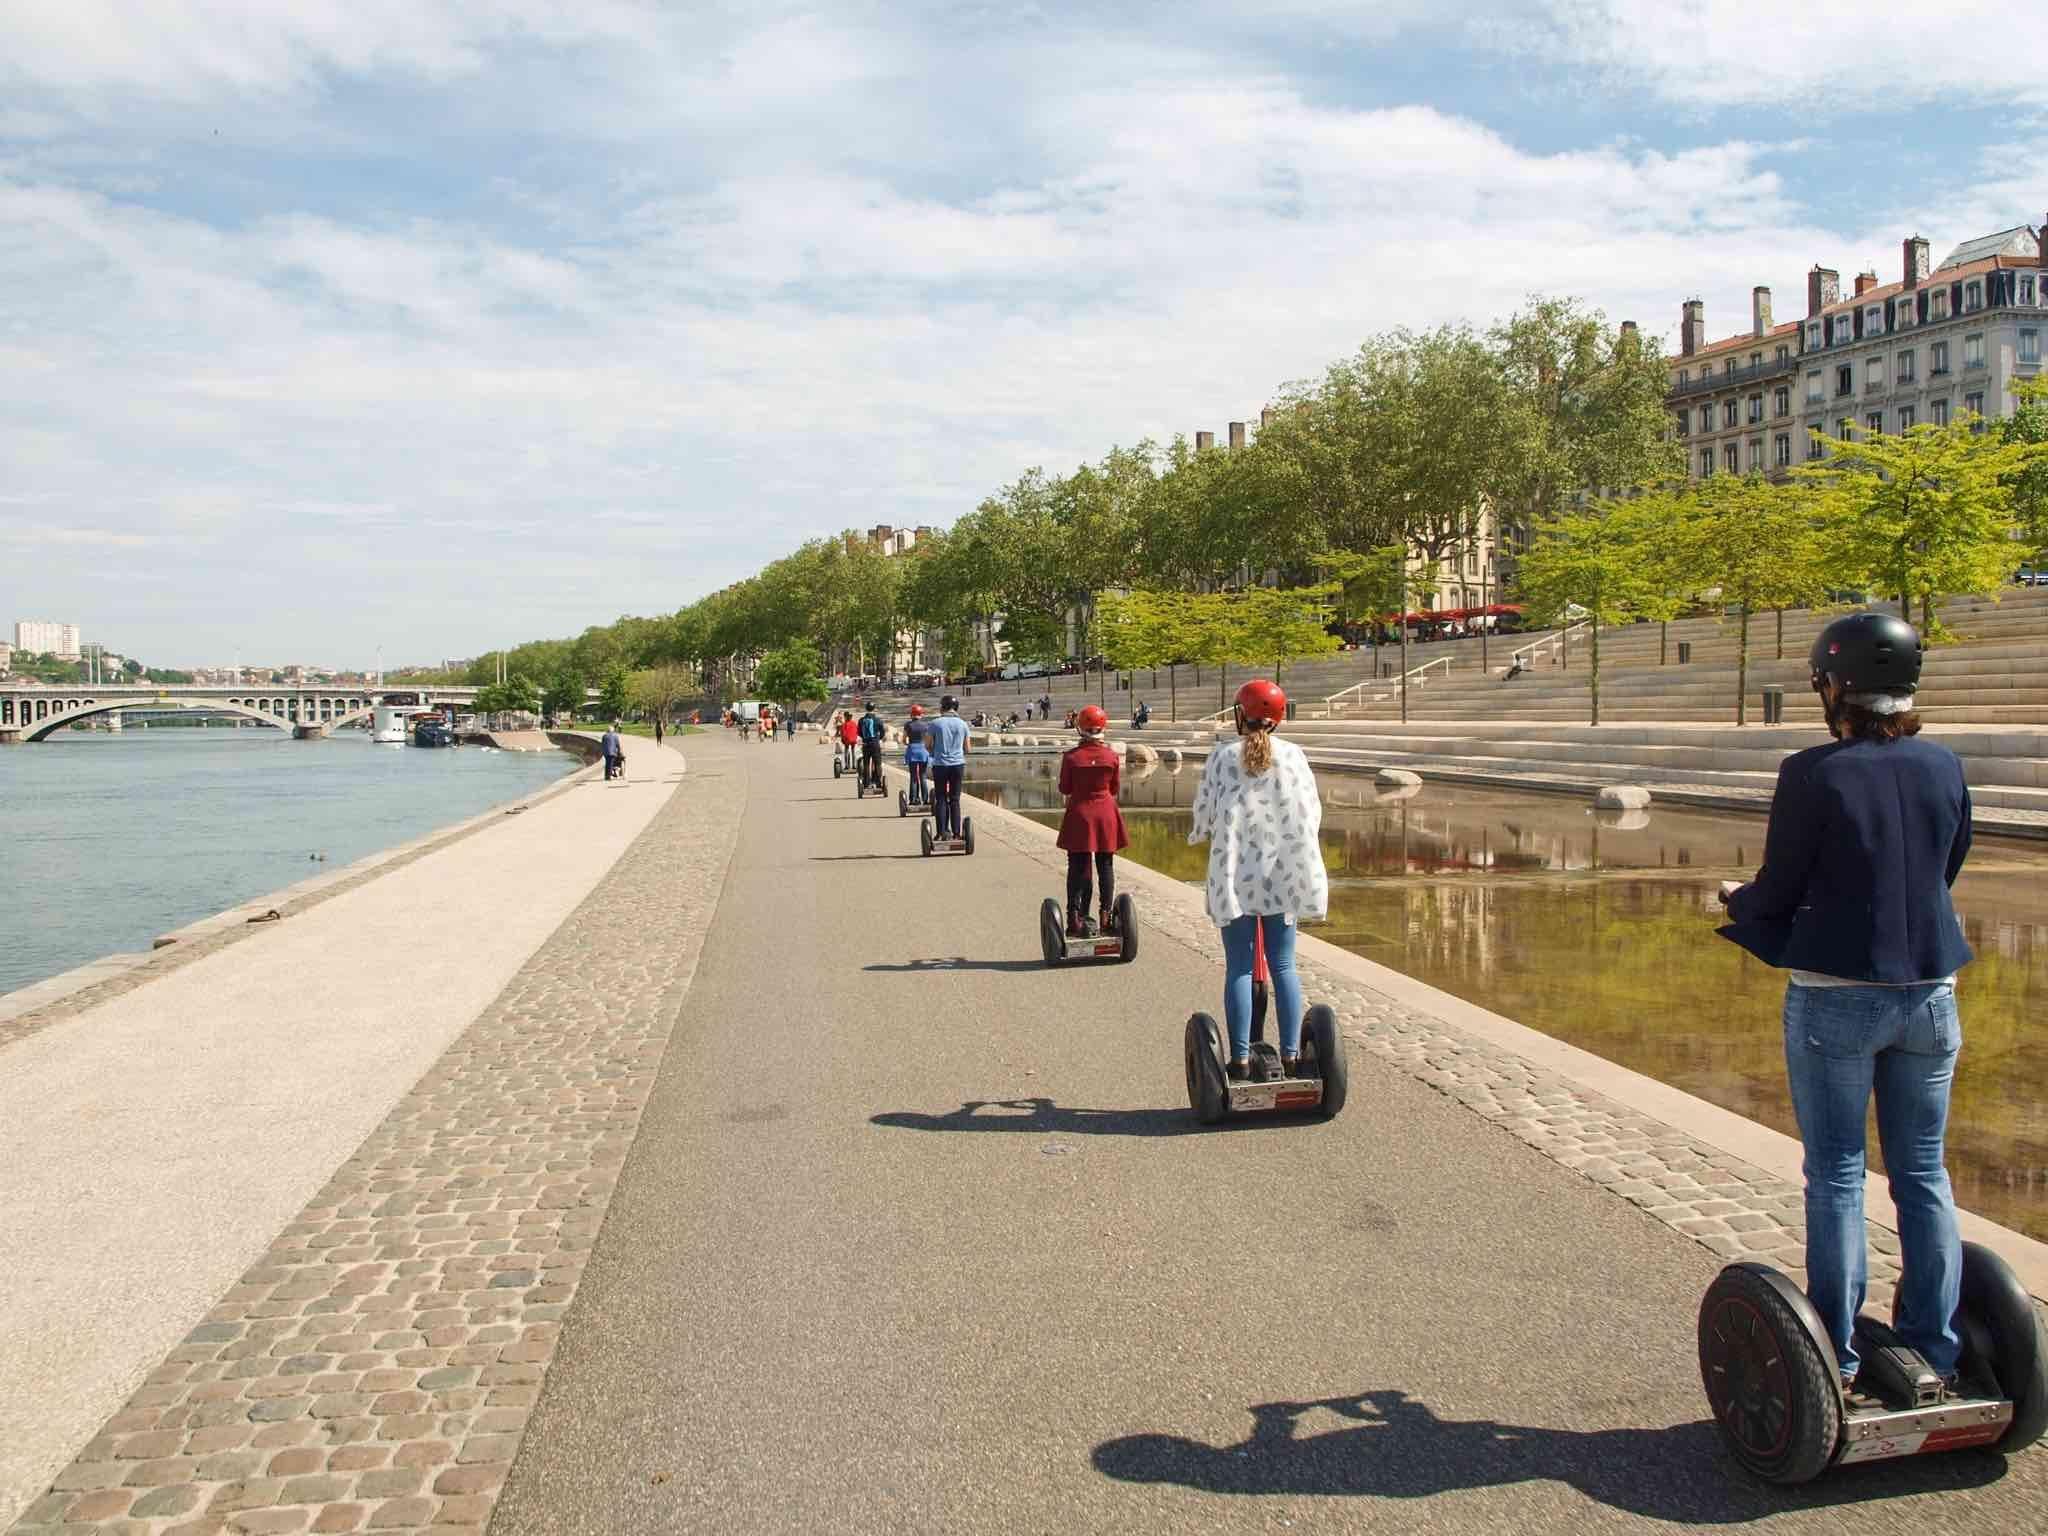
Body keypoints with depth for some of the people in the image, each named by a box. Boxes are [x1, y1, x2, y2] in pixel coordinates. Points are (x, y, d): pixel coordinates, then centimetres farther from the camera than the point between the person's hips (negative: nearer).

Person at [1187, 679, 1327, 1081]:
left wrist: (1198, 834, 22)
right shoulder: (1293, 755, 0)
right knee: (1283, 965, 9)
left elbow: (1205, 811, -1)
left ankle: (1241, 1060, 3)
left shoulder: (1222, 757, -3)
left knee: (1238, 968, 4)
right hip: (1282, 871, 1)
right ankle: (1290, 1056, 7)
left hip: (1235, 874, -1)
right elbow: (1312, 811, 2)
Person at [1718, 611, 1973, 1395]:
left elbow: (1777, 893, -9)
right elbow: (1945, 874, 12)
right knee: (1923, 1171, 15)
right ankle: (1935, 1348, 23)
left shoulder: (1813, 774, -14)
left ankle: (1838, 1357, 13)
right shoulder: (1944, 767, 1)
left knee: (1836, 1174, 6)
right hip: (1929, 993, 5)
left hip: (1836, 998, -4)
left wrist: (1736, 900, 13)